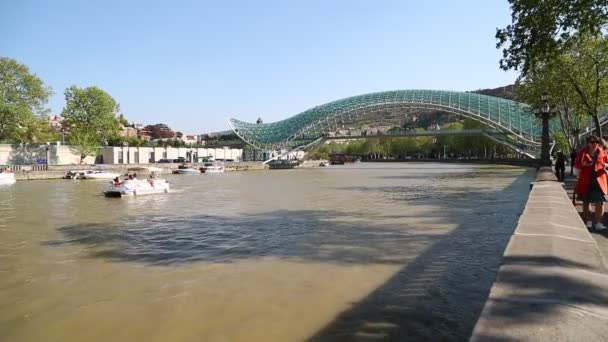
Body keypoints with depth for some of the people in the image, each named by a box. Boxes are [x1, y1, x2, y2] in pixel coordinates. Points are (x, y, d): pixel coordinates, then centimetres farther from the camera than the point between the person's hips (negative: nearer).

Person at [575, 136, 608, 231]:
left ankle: (598, 223, 0)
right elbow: (577, 165, 4)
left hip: (599, 180, 0)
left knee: (600, 202, -6)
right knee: (586, 202, 8)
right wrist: (583, 164, -17)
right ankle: (588, 222, 20)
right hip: (586, 181, 0)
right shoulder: (583, 152, 1)